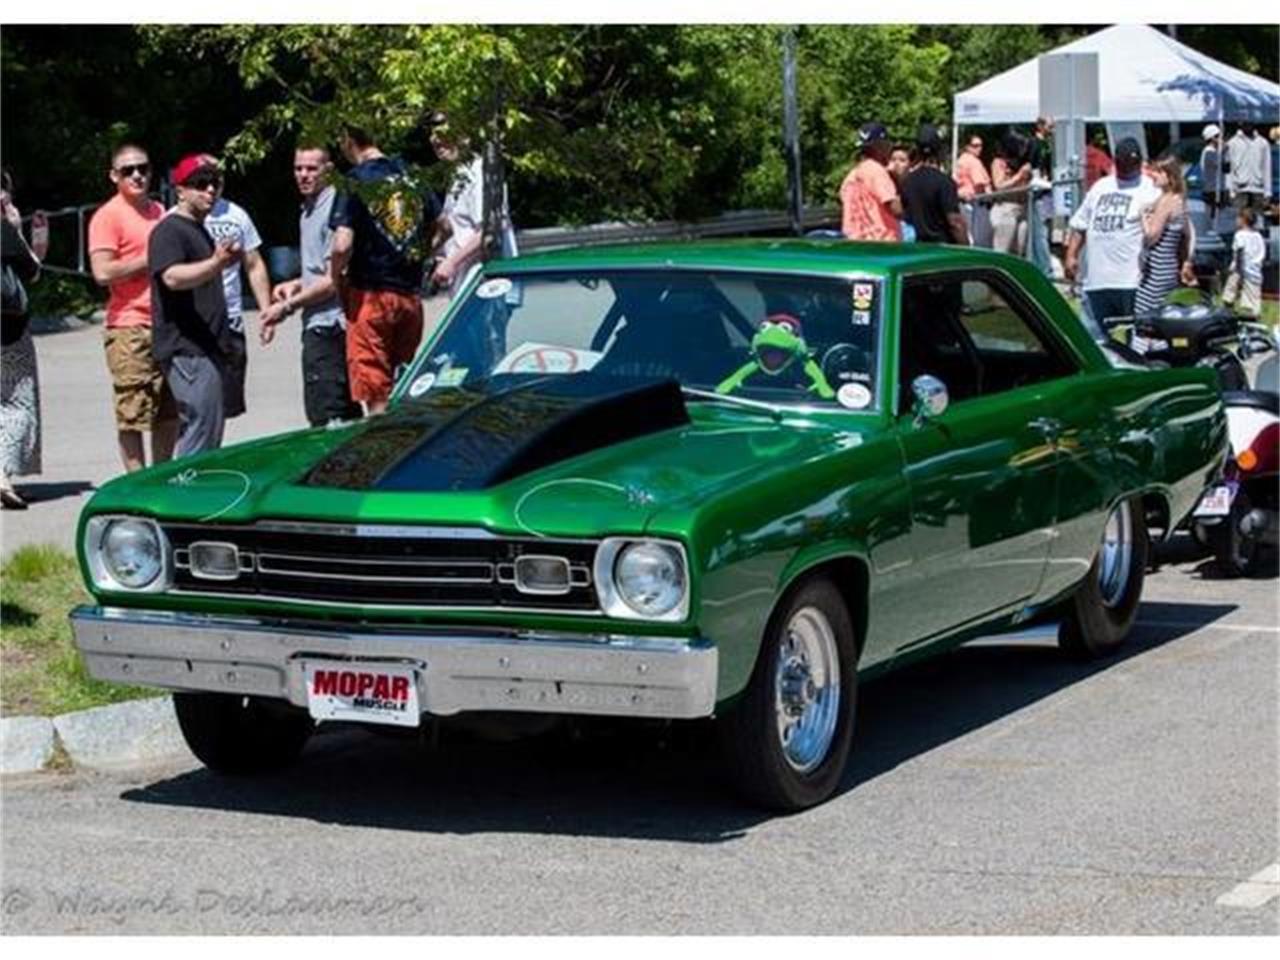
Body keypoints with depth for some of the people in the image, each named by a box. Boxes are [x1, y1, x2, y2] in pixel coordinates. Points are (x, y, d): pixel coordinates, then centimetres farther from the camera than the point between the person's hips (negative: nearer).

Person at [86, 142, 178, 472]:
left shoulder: (159, 211, 18)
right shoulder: (108, 216, -6)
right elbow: (102, 272, -17)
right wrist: (151, 260, -13)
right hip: (130, 327, -8)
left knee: (169, 411, 11)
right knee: (133, 414, -8)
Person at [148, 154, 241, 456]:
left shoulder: (198, 229, 23)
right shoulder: (170, 230, -10)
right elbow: (173, 277, -29)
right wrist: (216, 263, -42)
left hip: (209, 348, 11)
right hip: (188, 350, -11)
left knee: (207, 434, 12)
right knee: (202, 433, -15)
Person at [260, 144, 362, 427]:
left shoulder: (333, 209, -14)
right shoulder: (308, 210, 17)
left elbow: (333, 280, -18)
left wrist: (287, 306, -13)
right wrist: (296, 285, 11)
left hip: (327, 324, -10)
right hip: (318, 324, 10)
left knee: (325, 416, -11)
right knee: (347, 416, 13)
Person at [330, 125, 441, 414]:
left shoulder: (356, 181, -12)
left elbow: (342, 245, -20)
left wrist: (337, 279, -3)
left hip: (371, 295, -6)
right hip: (411, 295, 6)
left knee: (376, 398, -3)